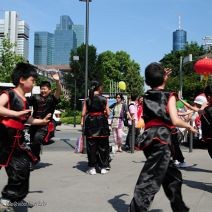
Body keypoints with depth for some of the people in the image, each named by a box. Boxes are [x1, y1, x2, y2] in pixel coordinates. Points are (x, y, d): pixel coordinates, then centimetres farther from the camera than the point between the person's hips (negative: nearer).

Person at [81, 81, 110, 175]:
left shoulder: (87, 99, 0)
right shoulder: (104, 99, -2)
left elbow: (83, 113, -2)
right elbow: (108, 113, -1)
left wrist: (82, 122, 10)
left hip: (90, 123, 1)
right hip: (102, 123, 0)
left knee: (91, 145, 7)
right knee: (103, 145, 9)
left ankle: (92, 168, 9)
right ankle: (103, 167, 14)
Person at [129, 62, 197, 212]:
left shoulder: (147, 96, 15)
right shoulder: (169, 96, -2)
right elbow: (175, 120, -12)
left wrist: (162, 79, 35)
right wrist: (189, 126, 5)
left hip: (150, 137, 8)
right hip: (161, 139, -8)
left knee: (173, 175, 23)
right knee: (149, 180, -12)